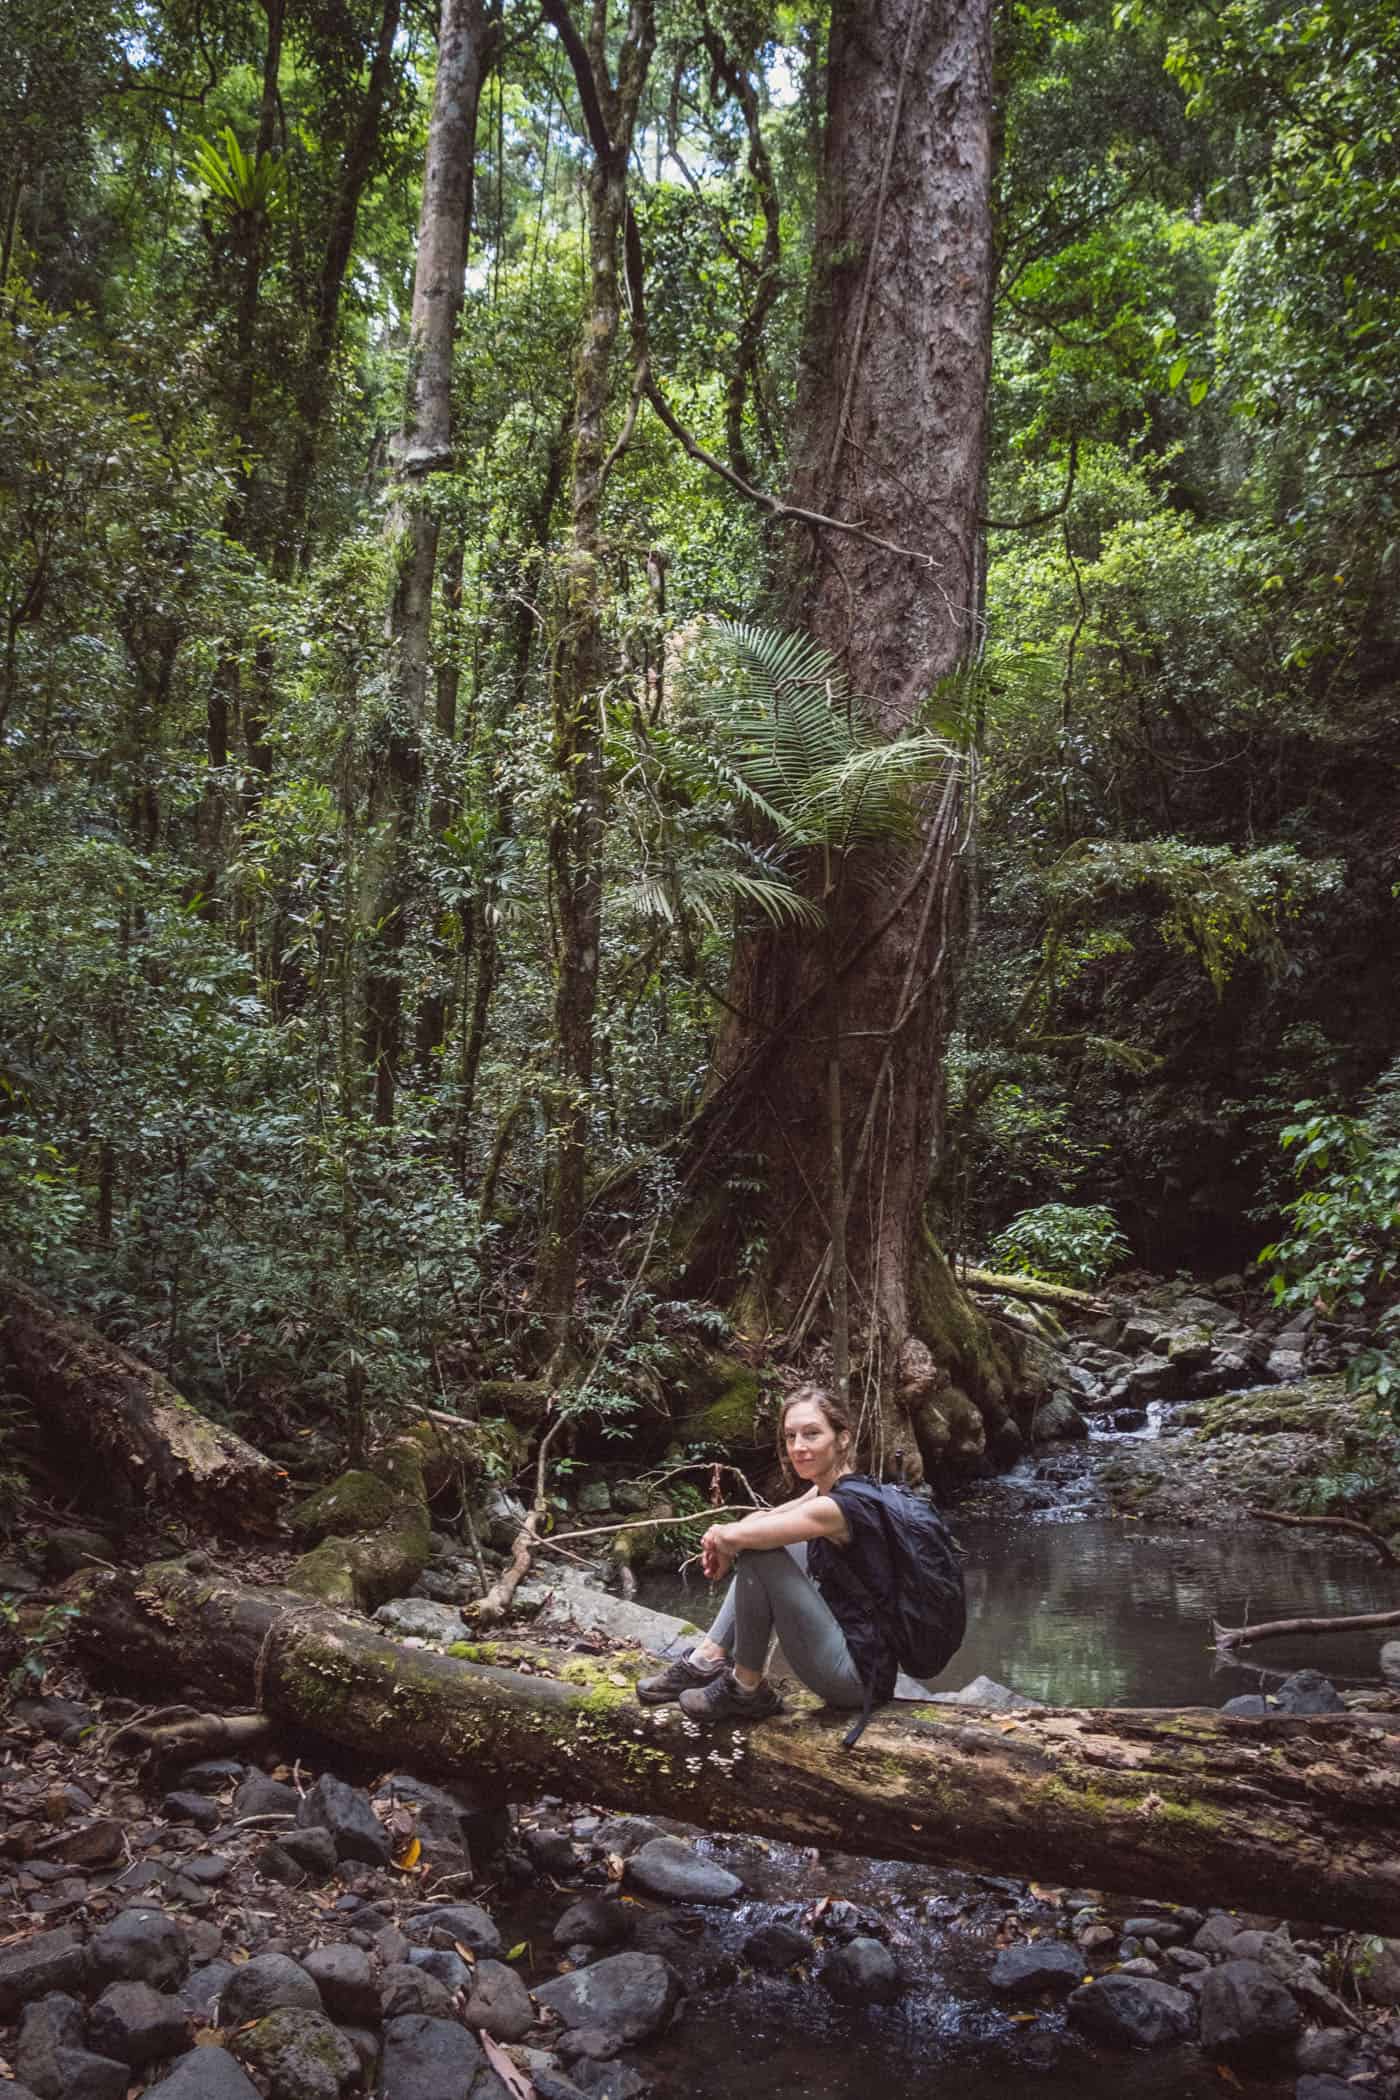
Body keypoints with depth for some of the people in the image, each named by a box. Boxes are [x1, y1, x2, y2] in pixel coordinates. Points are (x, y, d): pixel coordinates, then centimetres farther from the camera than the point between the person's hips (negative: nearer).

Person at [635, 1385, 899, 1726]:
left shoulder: (841, 1507, -23)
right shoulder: (831, 1490, 5)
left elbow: (731, 1538, -25)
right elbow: (762, 1519, 13)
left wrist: (723, 1543, -2)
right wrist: (724, 1539, -8)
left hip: (857, 1676, -10)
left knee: (758, 1555, -17)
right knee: (762, 1539, 12)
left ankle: (746, 1690, 1)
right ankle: (708, 1659, 14)